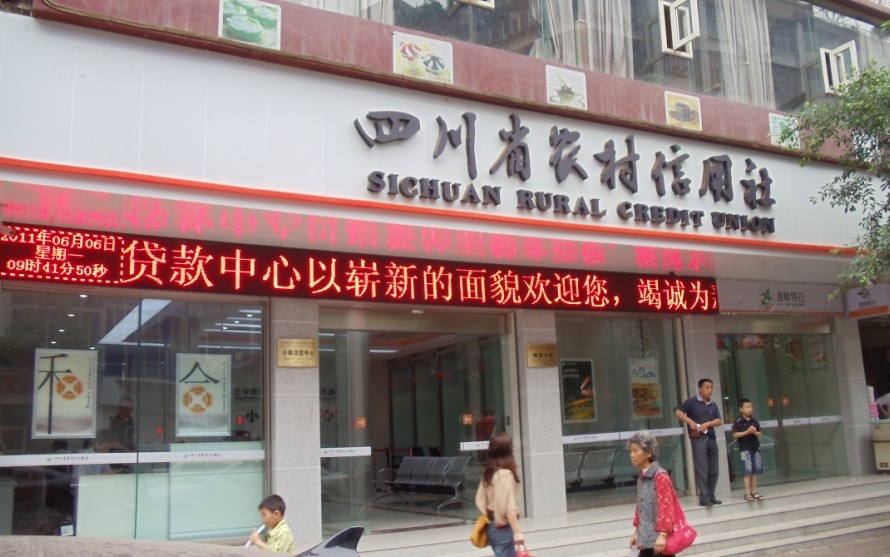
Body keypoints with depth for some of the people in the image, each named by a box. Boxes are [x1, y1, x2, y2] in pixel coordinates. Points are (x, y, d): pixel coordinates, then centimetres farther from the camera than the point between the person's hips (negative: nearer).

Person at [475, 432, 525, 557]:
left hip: (492, 525, 9)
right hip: (503, 527, -9)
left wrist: (490, 517, 12)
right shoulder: (505, 473, -19)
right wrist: (517, 531, -22)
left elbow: (480, 500, 9)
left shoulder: (488, 473, 6)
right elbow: (509, 506, -24)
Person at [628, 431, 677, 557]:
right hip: (646, 538, 9)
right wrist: (637, 531, 21)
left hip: (659, 538, -9)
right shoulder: (641, 478, 11)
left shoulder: (660, 476, -15)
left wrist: (662, 534, -24)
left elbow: (666, 507, -20)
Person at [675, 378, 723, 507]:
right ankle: (704, 498, -2)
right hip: (698, 439, -6)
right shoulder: (692, 401, -2)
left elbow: (719, 421, 6)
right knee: (702, 470, -5)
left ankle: (711, 496, 19)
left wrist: (707, 424, -12)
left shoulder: (713, 405, 14)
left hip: (712, 438, 6)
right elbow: (678, 412, -7)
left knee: (714, 470, 9)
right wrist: (690, 422, -19)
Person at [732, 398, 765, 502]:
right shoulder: (738, 422, -8)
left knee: (755, 471, 8)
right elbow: (735, 435, -12)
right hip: (744, 448, -5)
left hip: (755, 447, 5)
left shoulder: (755, 421, 7)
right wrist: (747, 432, -19)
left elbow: (759, 434, 9)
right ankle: (747, 493, 0)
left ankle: (754, 491, 17)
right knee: (748, 471, -4)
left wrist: (755, 432, -13)